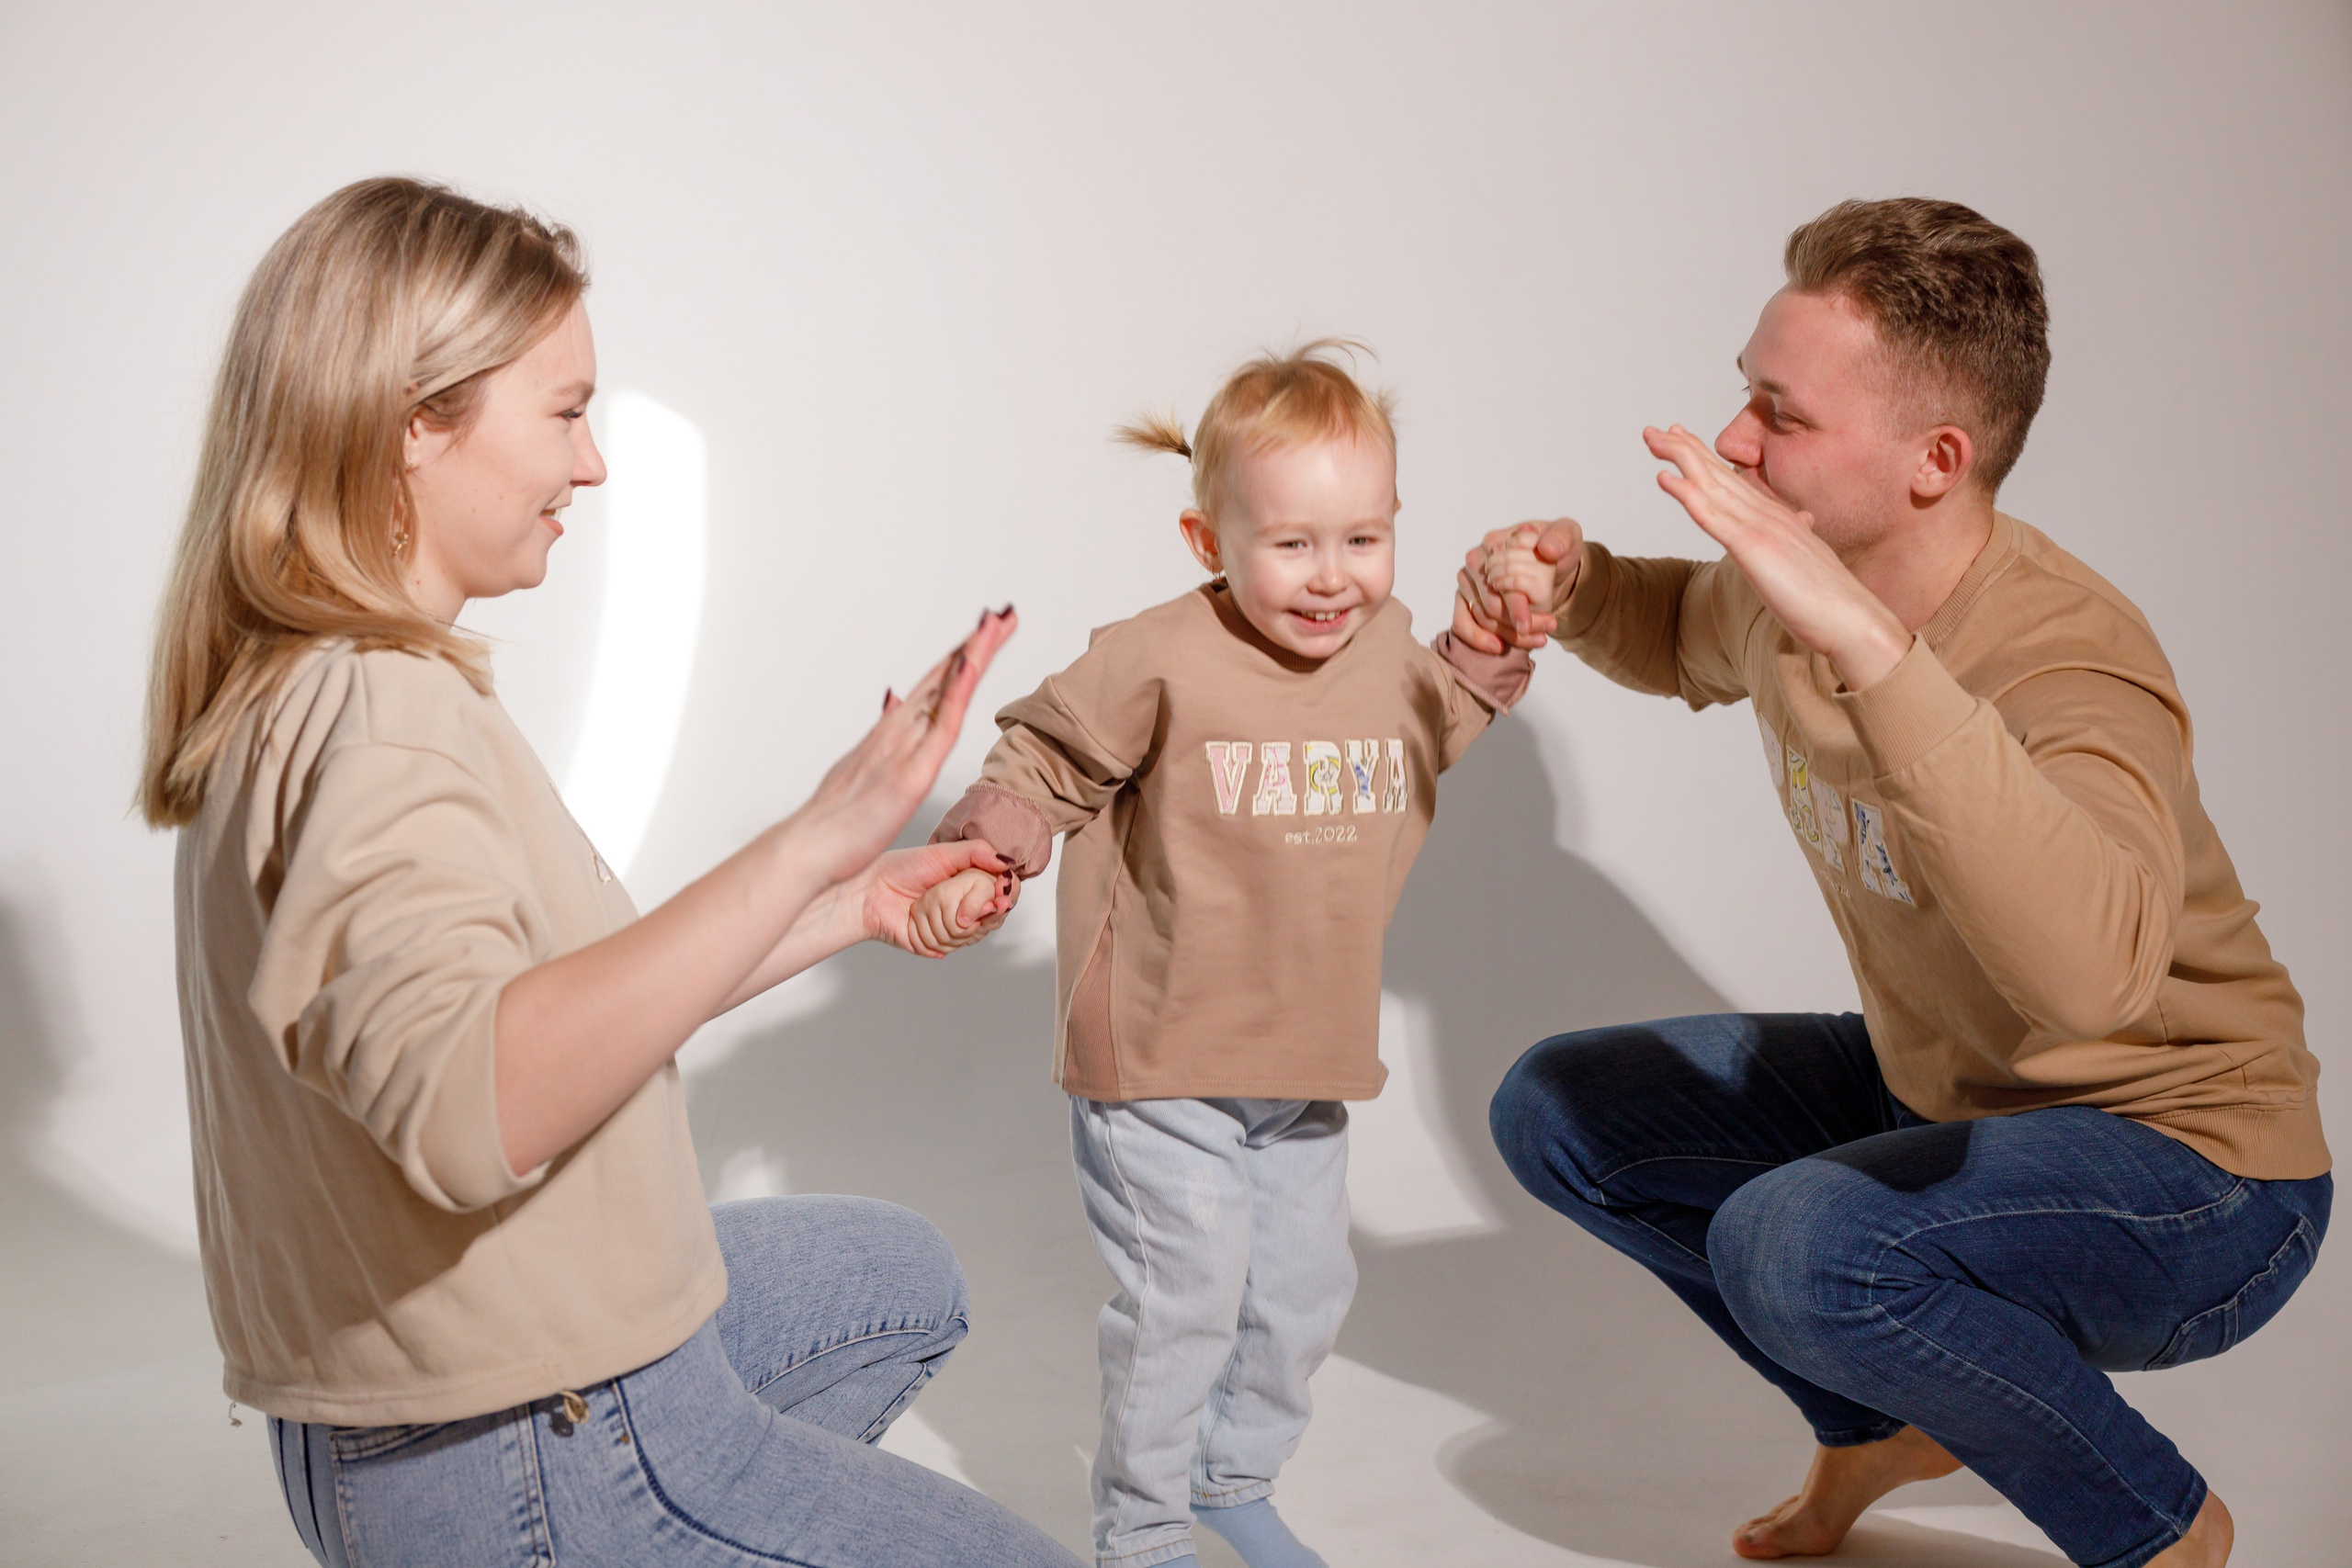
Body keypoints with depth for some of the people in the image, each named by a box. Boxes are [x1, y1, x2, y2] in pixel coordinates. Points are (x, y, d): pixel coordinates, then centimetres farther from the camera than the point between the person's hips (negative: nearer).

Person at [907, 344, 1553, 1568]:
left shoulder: (1393, 650, 2)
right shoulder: (1157, 662, -17)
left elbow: (1432, 728, 25)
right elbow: (1041, 763, -8)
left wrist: (1496, 635, 11)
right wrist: (979, 860, -23)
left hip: (1308, 1063, 6)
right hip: (1159, 1055, -6)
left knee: (1303, 1289, 15)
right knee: (1185, 1295, -4)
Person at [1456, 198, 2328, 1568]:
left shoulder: (2070, 662, -33)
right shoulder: (1791, 588, -9)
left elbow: (2090, 970, -54)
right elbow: (1686, 637, 18)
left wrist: (1872, 650, -55)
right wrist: (1578, 590, -5)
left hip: (2186, 1163, -8)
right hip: (1939, 1091, 8)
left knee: (1796, 1248, -33)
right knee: (1559, 1111, 5)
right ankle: (1894, 1421, 21)